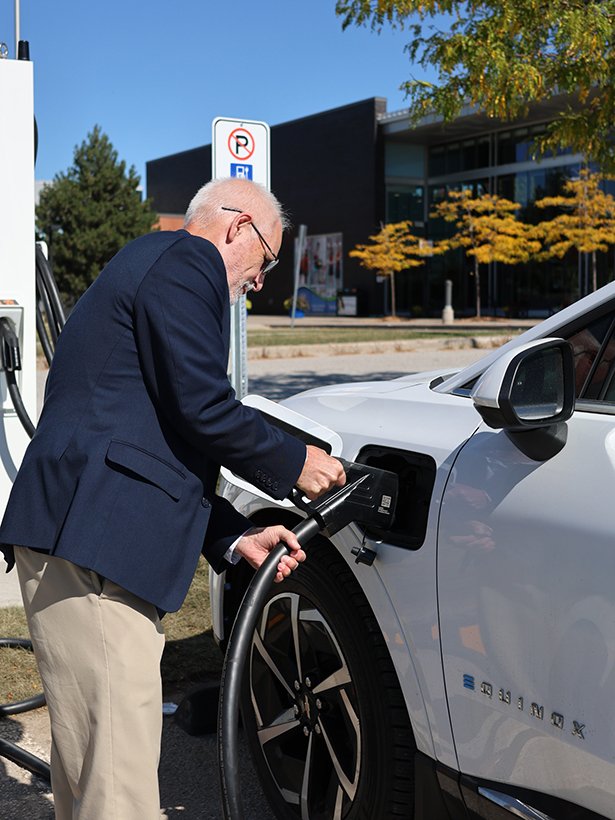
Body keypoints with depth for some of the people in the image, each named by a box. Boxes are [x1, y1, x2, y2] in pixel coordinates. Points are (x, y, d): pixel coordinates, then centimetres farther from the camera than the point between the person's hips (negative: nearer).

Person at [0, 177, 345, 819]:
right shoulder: (188, 261, -3)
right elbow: (202, 409, -13)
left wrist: (235, 538, 21)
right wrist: (293, 463, 3)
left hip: (83, 545, 11)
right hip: (91, 553, -11)